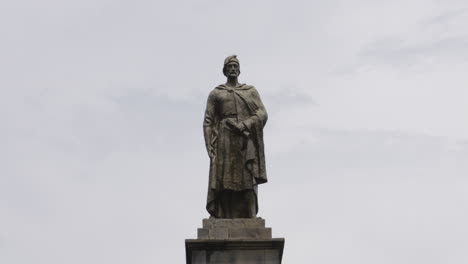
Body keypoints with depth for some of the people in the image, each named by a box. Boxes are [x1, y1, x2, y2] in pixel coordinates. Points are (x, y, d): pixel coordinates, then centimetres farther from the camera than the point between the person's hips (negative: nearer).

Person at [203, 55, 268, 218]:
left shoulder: (251, 91, 17)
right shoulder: (215, 93, 15)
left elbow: (262, 114, 3)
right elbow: (208, 122, 7)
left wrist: (243, 125, -13)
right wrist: (211, 147, -7)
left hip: (245, 143, 1)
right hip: (224, 142, -1)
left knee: (247, 183, -7)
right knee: (223, 183, -10)